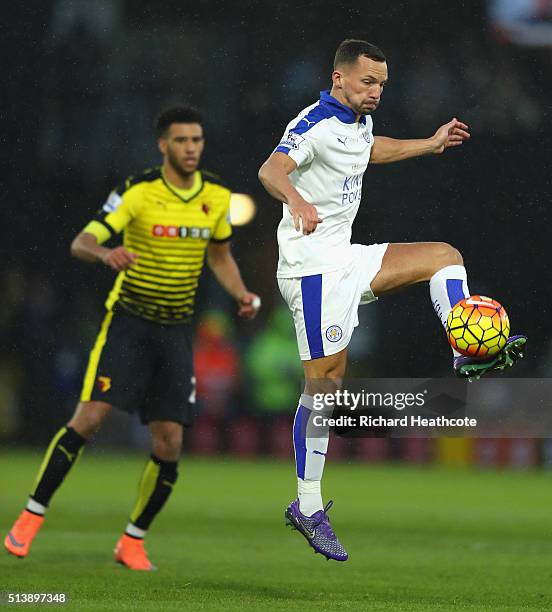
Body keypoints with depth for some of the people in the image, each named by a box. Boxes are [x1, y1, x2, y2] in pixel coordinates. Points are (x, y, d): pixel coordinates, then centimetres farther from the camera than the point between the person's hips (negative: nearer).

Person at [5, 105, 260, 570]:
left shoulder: (217, 196, 3)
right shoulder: (139, 191, -12)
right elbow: (82, 242, -19)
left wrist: (241, 294, 1)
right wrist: (105, 254, -42)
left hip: (177, 330, 4)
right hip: (129, 319, -4)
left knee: (169, 444, -4)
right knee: (90, 417, -17)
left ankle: (133, 542, 13)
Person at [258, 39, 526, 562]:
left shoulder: (359, 122, 12)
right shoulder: (316, 124, -16)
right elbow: (271, 169, -35)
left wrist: (432, 144, 43)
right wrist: (295, 198, -55)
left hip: (346, 259, 9)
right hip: (314, 268, -9)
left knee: (444, 256, 9)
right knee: (325, 382, -10)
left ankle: (469, 356, -2)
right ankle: (307, 508, -5)